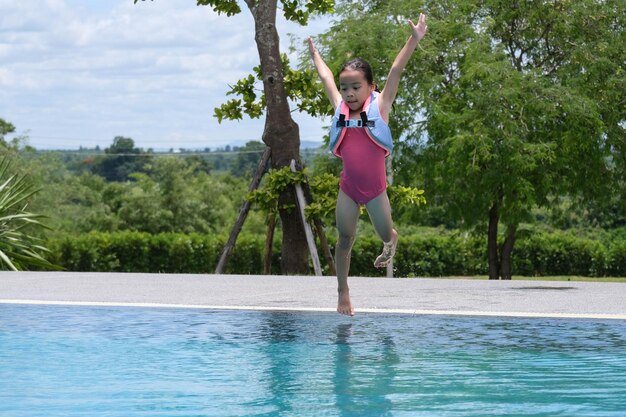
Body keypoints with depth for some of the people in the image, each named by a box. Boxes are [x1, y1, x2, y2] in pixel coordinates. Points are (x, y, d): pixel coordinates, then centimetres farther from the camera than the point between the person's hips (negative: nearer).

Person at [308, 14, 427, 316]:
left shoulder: (379, 106, -8)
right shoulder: (340, 108, 0)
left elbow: (395, 72, -13)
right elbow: (326, 77, 14)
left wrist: (414, 40, -17)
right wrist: (314, 54, 28)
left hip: (375, 186, -2)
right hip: (348, 187, 2)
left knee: (385, 233, 9)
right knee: (344, 238, 4)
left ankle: (391, 241, 47)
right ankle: (343, 292, 12)